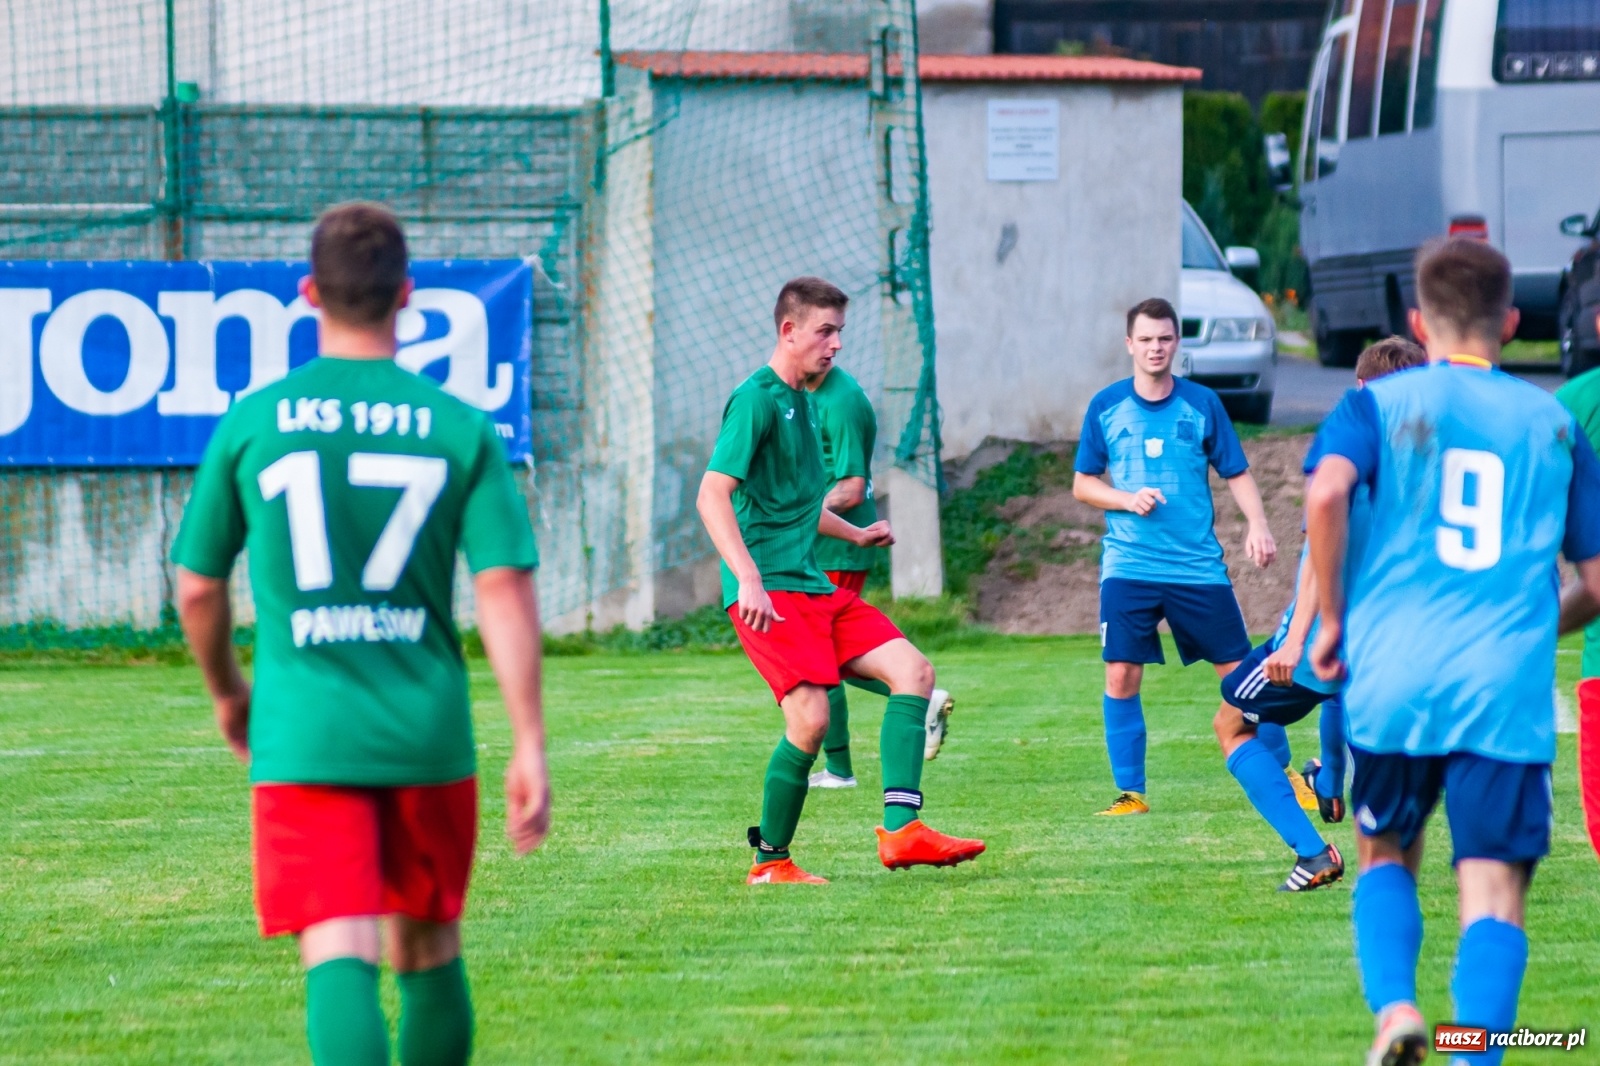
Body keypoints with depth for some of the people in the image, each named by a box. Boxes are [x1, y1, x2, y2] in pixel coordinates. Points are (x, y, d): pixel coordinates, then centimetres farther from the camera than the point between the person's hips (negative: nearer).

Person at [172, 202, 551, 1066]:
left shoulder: (251, 425, 1)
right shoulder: (461, 431, 0)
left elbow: (196, 587, 8)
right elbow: (505, 588, -7)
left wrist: (227, 694, 27)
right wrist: (530, 747, -5)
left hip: (302, 737, -1)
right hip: (429, 736, 1)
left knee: (340, 958, -10)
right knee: (428, 950, 18)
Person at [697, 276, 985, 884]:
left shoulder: (803, 402, 19)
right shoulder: (757, 399, -9)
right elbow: (713, 495, -19)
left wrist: (855, 534, 47)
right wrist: (749, 580, -29)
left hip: (815, 587, 9)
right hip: (769, 593, -9)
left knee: (912, 670, -4)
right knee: (810, 717, -21)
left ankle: (900, 830, -11)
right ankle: (770, 864, -5)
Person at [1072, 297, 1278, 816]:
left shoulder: (1202, 404, 2)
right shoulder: (1106, 407, 3)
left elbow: (1237, 473, 6)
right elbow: (1083, 483, 9)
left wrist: (1257, 525, -11)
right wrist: (1128, 500, -10)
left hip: (1198, 567, 0)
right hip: (1128, 568, 0)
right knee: (1121, 676, -9)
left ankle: (1280, 774, 18)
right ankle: (1130, 792, 2)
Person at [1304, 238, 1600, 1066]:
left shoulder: (1380, 404, 6)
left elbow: (1325, 493, -15)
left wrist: (1333, 617, -3)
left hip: (1394, 680, 0)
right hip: (1510, 690, 0)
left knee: (1386, 856, 21)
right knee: (1494, 894, -3)